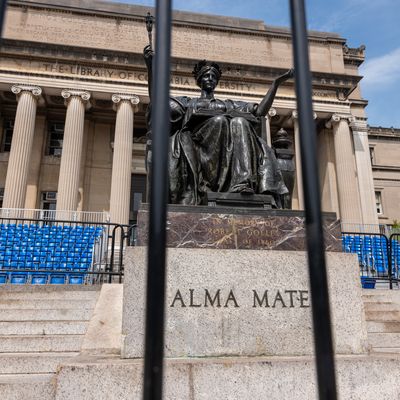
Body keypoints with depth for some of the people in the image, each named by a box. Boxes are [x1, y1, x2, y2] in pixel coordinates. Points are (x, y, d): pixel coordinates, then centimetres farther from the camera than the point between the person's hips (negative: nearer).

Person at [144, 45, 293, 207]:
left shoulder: (230, 104, 35)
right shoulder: (188, 102, 28)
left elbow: (260, 111, 24)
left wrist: (276, 82, 19)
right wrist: (150, 68, 4)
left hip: (229, 145, 2)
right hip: (199, 142, -2)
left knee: (240, 122, -30)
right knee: (219, 120, -32)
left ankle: (243, 182, -49)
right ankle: (215, 181, -45)